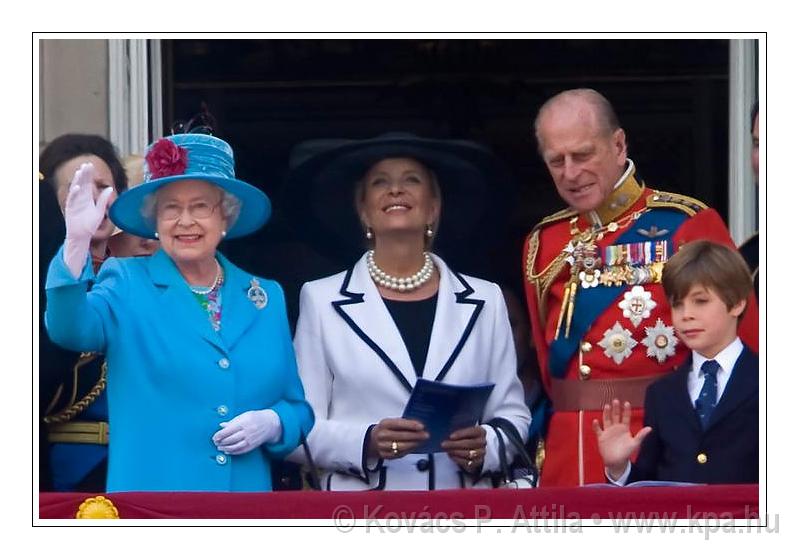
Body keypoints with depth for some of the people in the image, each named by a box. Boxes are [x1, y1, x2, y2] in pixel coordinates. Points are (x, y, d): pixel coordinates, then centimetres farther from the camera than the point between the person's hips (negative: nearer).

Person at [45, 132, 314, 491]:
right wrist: (77, 242, -33)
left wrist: (272, 424, -9)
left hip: (247, 490, 3)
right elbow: (70, 329, -19)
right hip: (149, 489, -3)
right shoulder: (127, 284, 1)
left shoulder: (266, 298, 10)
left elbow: (298, 410, 13)